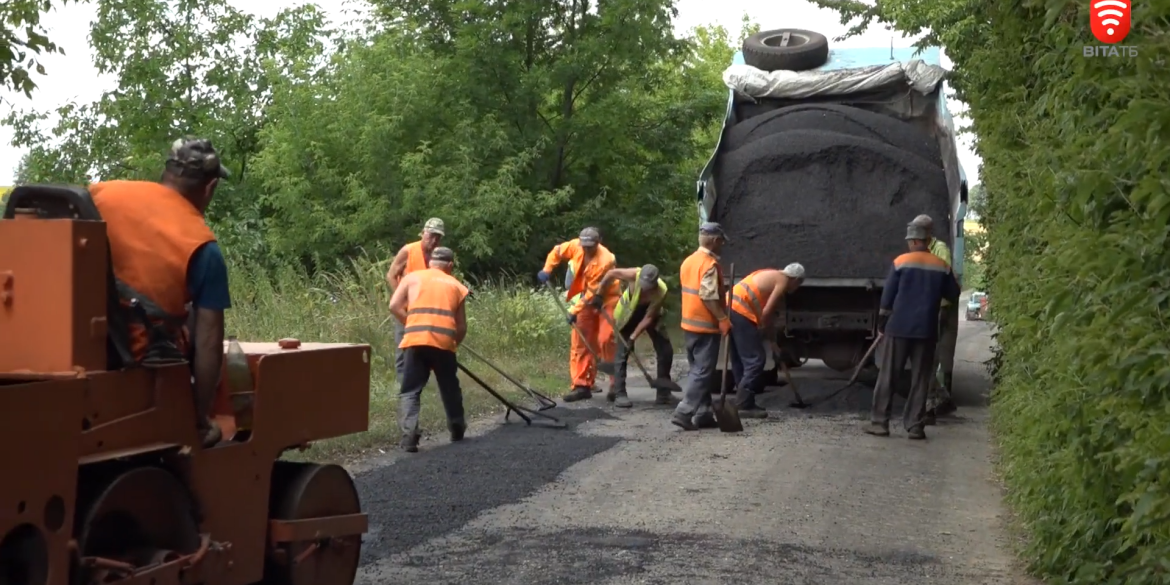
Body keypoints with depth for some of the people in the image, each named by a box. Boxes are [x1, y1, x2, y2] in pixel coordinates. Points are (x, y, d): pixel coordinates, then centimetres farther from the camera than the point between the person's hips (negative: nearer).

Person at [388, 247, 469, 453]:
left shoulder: (412, 277, 19)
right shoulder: (456, 285, 21)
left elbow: (394, 306, 7)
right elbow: (462, 326, 18)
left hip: (415, 340, -1)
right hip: (444, 341, 1)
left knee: (409, 391, 3)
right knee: (450, 388, 22)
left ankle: (409, 436, -14)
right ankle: (457, 429, 36)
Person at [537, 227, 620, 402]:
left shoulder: (605, 261, -31)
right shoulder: (575, 246, -14)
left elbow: (593, 292, -27)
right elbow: (557, 251, 9)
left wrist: (575, 310, -26)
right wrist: (547, 270, -1)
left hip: (607, 299, -6)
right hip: (587, 298, 6)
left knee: (606, 340, -16)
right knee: (580, 341, 3)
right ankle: (581, 385, 7)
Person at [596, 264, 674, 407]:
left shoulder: (661, 291, -34)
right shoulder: (634, 275, -36)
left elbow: (648, 317, -27)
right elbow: (611, 274, -18)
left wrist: (633, 338, -30)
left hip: (649, 314, 1)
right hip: (628, 314, -1)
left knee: (665, 350, -2)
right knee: (622, 351, -9)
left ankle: (663, 393, 9)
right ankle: (618, 393, -6)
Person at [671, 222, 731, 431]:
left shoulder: (688, 261, 12)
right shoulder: (710, 264, -17)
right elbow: (709, 297, -24)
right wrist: (723, 319, -20)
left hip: (689, 324, 9)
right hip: (706, 326, -9)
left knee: (697, 369, 13)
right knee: (702, 372, -7)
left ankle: (702, 414, 15)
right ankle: (683, 413, -14)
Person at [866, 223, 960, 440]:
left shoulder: (901, 262, -3)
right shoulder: (941, 266, 4)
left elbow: (888, 296, -2)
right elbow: (953, 295, 12)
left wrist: (882, 322, 8)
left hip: (899, 327, -2)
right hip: (926, 330, 2)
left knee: (887, 376, 4)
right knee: (920, 379, 6)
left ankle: (879, 422, 2)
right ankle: (915, 426, 2)